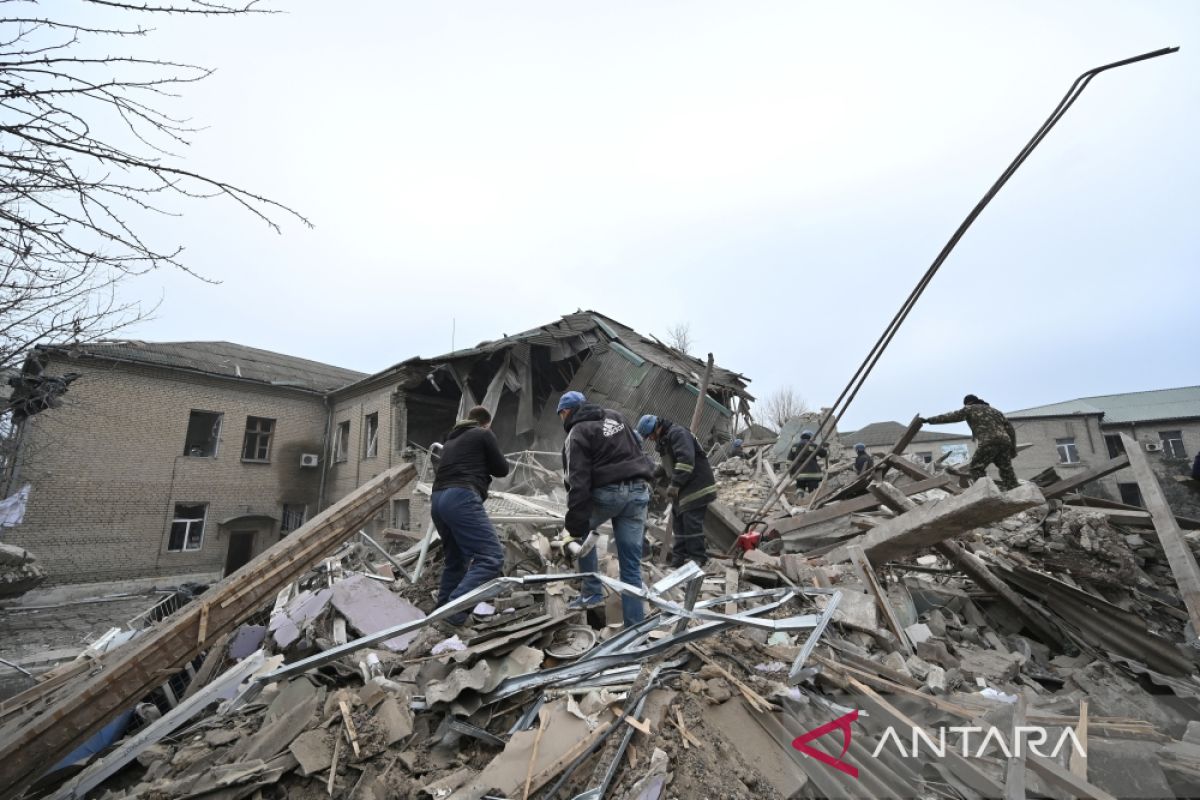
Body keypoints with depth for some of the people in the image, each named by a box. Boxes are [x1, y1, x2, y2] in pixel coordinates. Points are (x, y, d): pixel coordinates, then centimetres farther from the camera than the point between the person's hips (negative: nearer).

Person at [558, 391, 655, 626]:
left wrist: (576, 520, -15)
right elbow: (637, 451, 24)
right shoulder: (614, 416, 16)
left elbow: (579, 482, -14)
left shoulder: (577, 434, -5)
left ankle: (592, 591, 19)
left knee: (582, 531, 25)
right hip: (638, 492, 6)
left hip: (608, 493, -6)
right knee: (631, 565, 9)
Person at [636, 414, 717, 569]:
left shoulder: (678, 433, -18)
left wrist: (674, 485, -29)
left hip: (697, 486, -10)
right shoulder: (663, 440, 15)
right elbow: (664, 465, 23)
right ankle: (679, 558, 21)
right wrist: (653, 478, 9)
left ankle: (697, 559, 3)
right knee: (678, 521, 12)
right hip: (683, 488, 10)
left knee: (692, 522, -8)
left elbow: (686, 461, -29)